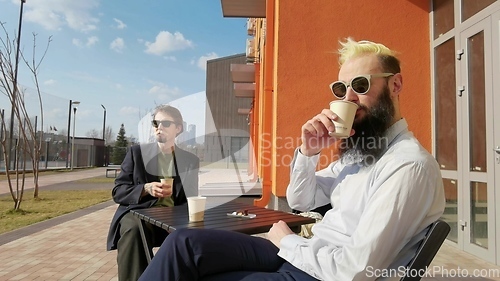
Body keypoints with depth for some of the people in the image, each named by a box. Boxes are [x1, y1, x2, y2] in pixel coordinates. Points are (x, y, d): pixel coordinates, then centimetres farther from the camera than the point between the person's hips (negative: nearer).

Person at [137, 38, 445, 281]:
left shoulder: (411, 165, -19)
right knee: (185, 242, -8)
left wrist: (289, 242, -8)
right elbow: (301, 201, 12)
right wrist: (308, 151, -6)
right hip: (304, 255, 8)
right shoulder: (359, 150, 10)